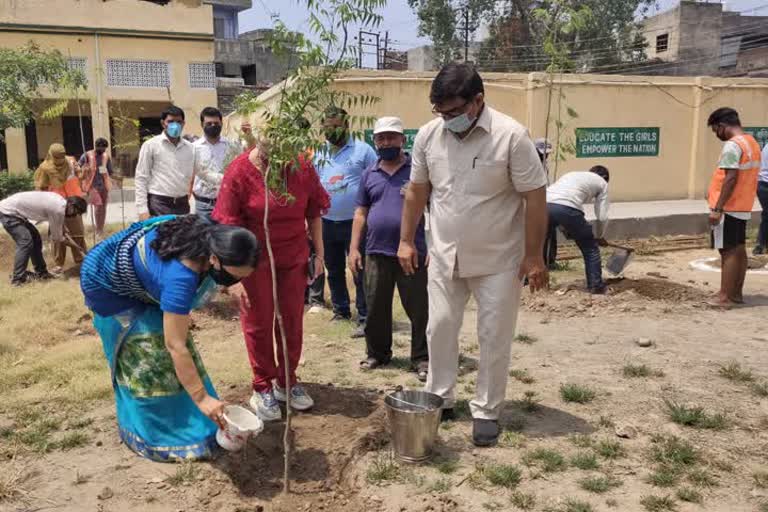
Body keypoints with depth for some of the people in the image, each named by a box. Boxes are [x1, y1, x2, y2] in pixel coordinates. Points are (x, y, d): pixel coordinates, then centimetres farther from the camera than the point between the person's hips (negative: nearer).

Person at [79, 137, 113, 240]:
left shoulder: (106, 156, 6)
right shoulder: (87, 155, -5)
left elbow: (110, 171, 14)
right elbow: (78, 167, -1)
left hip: (104, 185, 4)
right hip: (92, 185, -4)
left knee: (103, 207, 8)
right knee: (98, 206, -15)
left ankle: (101, 230, 20)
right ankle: (98, 230, -5)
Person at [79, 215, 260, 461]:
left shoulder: (211, 237, -22)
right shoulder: (180, 276, -43)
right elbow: (175, 346, -40)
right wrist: (201, 398, -38)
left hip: (139, 275, 8)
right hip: (108, 283, -8)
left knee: (165, 335, 10)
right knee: (143, 354, -8)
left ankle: (180, 419, 22)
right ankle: (149, 432, 7)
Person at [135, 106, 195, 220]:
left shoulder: (190, 148, 10)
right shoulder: (151, 145, -1)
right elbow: (141, 178, -3)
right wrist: (142, 209, -10)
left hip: (182, 204, 4)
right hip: (159, 204, -4)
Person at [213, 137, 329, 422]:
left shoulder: (302, 167, -7)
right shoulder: (239, 172, -15)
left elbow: (314, 214, 4)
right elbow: (229, 228, -14)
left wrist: (319, 254, 3)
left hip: (294, 257, 3)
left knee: (292, 321, 11)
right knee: (258, 324, 7)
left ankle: (286, 381, 29)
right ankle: (262, 388, 23)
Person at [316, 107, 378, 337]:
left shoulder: (362, 150, -6)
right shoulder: (319, 153, 9)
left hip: (355, 222, -5)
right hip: (327, 222, 5)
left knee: (361, 272, -2)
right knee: (334, 271, 16)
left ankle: (364, 318, 5)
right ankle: (341, 310, 31)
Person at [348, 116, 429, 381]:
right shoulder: (369, 174, 11)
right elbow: (361, 212, 14)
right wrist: (354, 248, 7)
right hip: (376, 253, 4)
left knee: (419, 309, 3)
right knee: (376, 309, 13)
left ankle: (422, 358, 15)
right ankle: (377, 353, 28)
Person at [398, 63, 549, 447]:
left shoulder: (511, 136, -17)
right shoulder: (428, 135, -4)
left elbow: (535, 199, -14)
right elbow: (417, 191, 7)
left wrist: (534, 256, -14)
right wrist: (406, 240, 7)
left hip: (498, 260, -4)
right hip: (444, 257, 4)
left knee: (494, 337, 6)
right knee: (440, 329, 11)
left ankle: (486, 411, 22)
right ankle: (439, 400, 29)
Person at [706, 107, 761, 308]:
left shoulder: (732, 145, -16)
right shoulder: (752, 143, 14)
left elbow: (731, 179, -22)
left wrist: (717, 209, -21)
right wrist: (715, 192, 18)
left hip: (729, 208, -9)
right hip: (743, 207, 9)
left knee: (728, 252, -6)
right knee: (738, 251, 13)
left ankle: (725, 297, -3)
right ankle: (737, 293, 20)